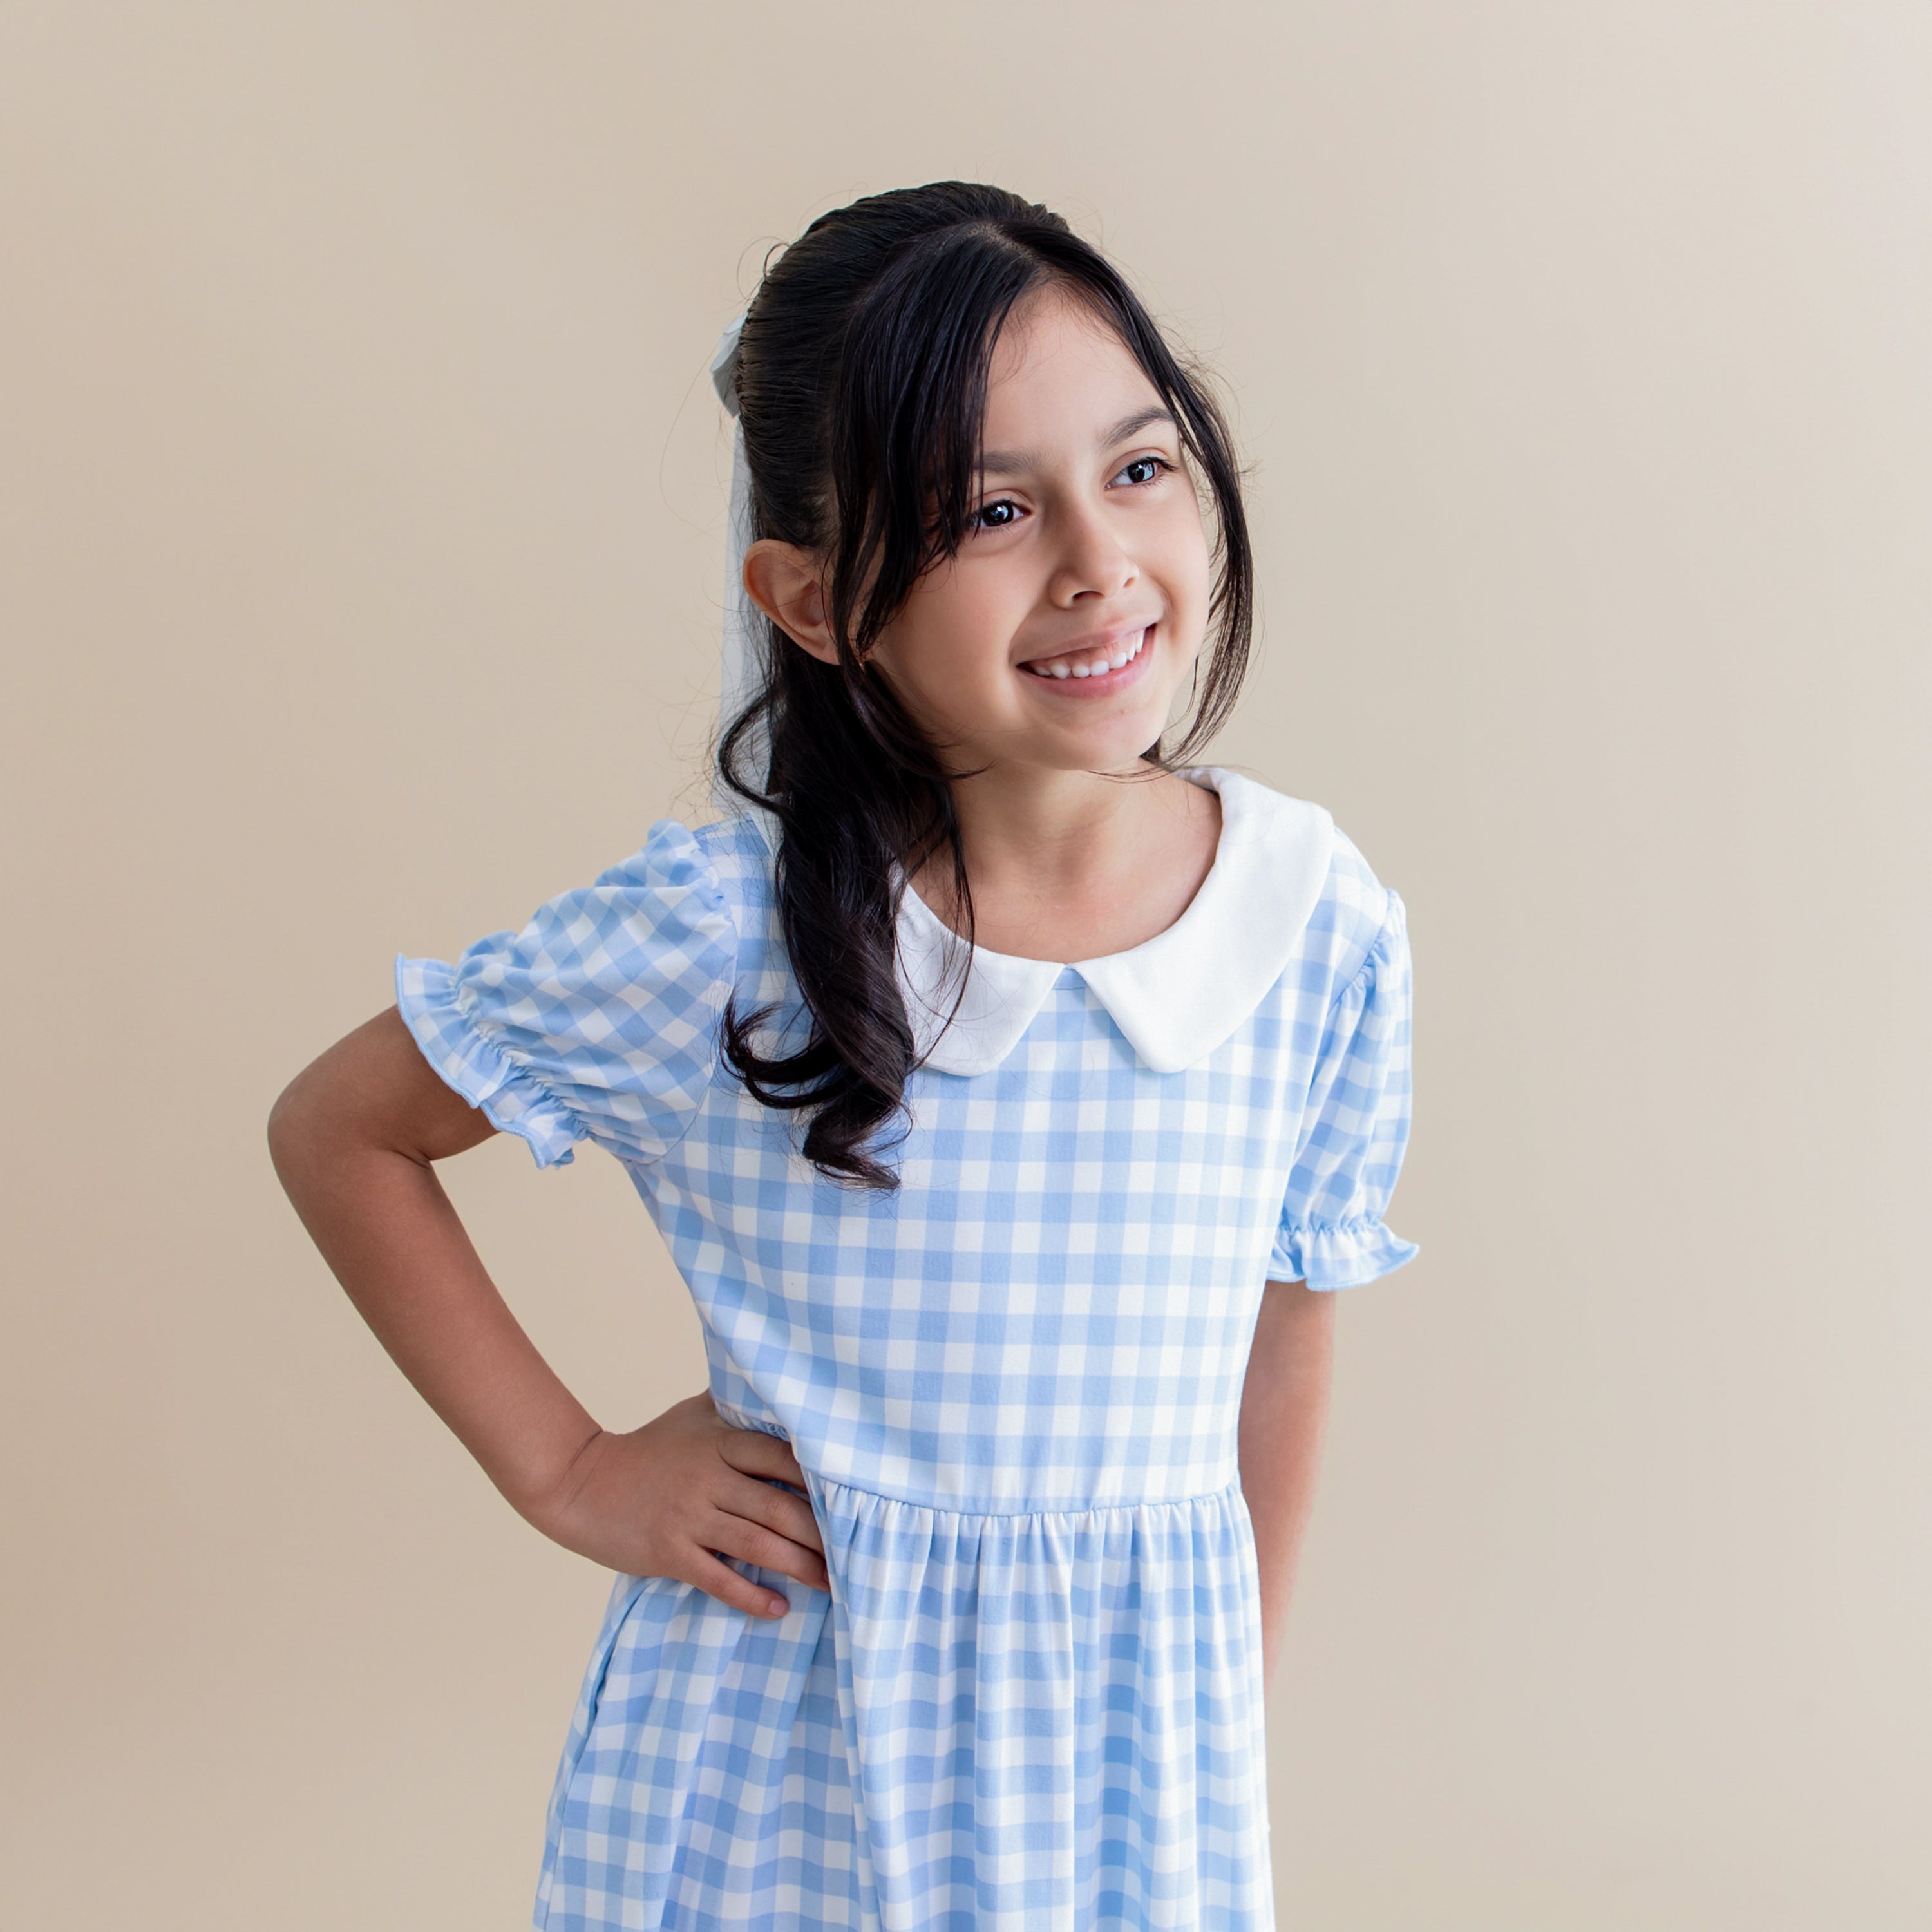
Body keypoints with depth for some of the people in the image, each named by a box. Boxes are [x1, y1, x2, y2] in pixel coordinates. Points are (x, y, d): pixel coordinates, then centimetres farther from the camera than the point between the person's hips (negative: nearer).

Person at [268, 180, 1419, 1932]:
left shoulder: (1323, 932, -11)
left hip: (1133, 1739, 2)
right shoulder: (720, 934, -18)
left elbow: (1286, 1327, 3)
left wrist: (1239, 1695, 12)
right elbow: (335, 1132, -4)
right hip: (784, 1724, -1)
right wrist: (567, 1471, -6)